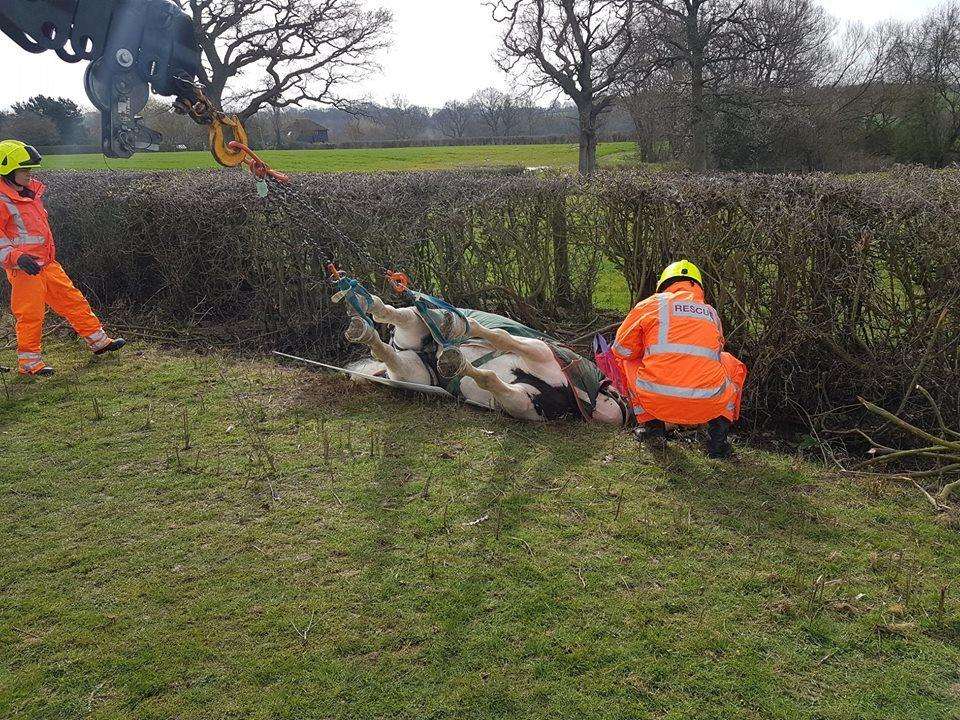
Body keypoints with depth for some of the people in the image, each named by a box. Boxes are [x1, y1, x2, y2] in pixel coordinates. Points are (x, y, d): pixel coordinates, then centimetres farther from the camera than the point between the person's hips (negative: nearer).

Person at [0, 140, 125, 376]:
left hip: (47, 264, 8)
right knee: (30, 314, -1)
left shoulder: (32, 192, 12)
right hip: (24, 269, -8)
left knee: (73, 301, 12)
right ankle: (29, 362, 11)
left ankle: (99, 340, 22)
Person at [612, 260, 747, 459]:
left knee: (628, 360, 28)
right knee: (733, 366, 34)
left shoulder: (651, 304, 12)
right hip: (708, 406, 2)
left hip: (656, 402, -2)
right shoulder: (712, 313, 21)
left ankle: (652, 425, 22)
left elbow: (622, 349, 18)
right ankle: (718, 433, 18)